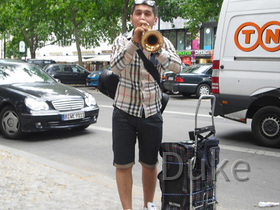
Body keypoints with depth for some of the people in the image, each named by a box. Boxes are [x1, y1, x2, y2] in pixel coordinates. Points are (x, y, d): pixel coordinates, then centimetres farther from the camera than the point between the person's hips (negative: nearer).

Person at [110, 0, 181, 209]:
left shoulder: (162, 42, 0)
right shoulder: (122, 40, -2)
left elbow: (177, 66, -18)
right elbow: (116, 66, -21)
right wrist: (134, 42, -33)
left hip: (151, 112, 1)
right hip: (125, 111, -1)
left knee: (150, 164, 11)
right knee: (123, 165, 0)